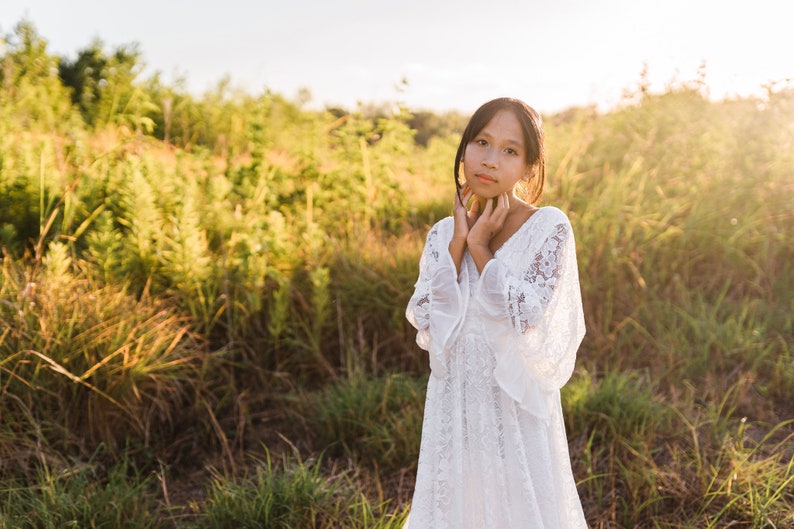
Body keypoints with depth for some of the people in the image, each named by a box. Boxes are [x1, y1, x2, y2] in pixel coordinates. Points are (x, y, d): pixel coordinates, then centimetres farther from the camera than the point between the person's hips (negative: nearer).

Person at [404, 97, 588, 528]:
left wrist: (479, 246, -15)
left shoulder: (549, 227, -10)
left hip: (516, 404, -3)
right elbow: (425, 323, -9)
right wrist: (457, 242, -12)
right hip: (454, 405, 4)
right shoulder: (444, 233, 1)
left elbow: (526, 318, -19)